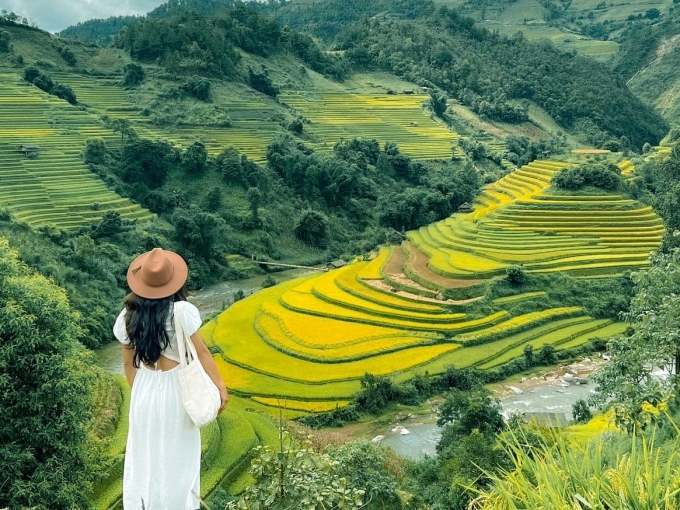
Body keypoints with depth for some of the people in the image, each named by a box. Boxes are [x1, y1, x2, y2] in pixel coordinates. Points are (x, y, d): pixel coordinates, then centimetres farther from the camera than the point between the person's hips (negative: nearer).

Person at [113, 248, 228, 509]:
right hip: (175, 390, -3)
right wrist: (221, 387, -5)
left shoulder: (128, 316, -8)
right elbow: (202, 353, -15)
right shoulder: (181, 311, -22)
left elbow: (128, 363, 2)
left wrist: (139, 392, 17)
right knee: (177, 457, 14)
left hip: (144, 390, 4)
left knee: (144, 456, 20)